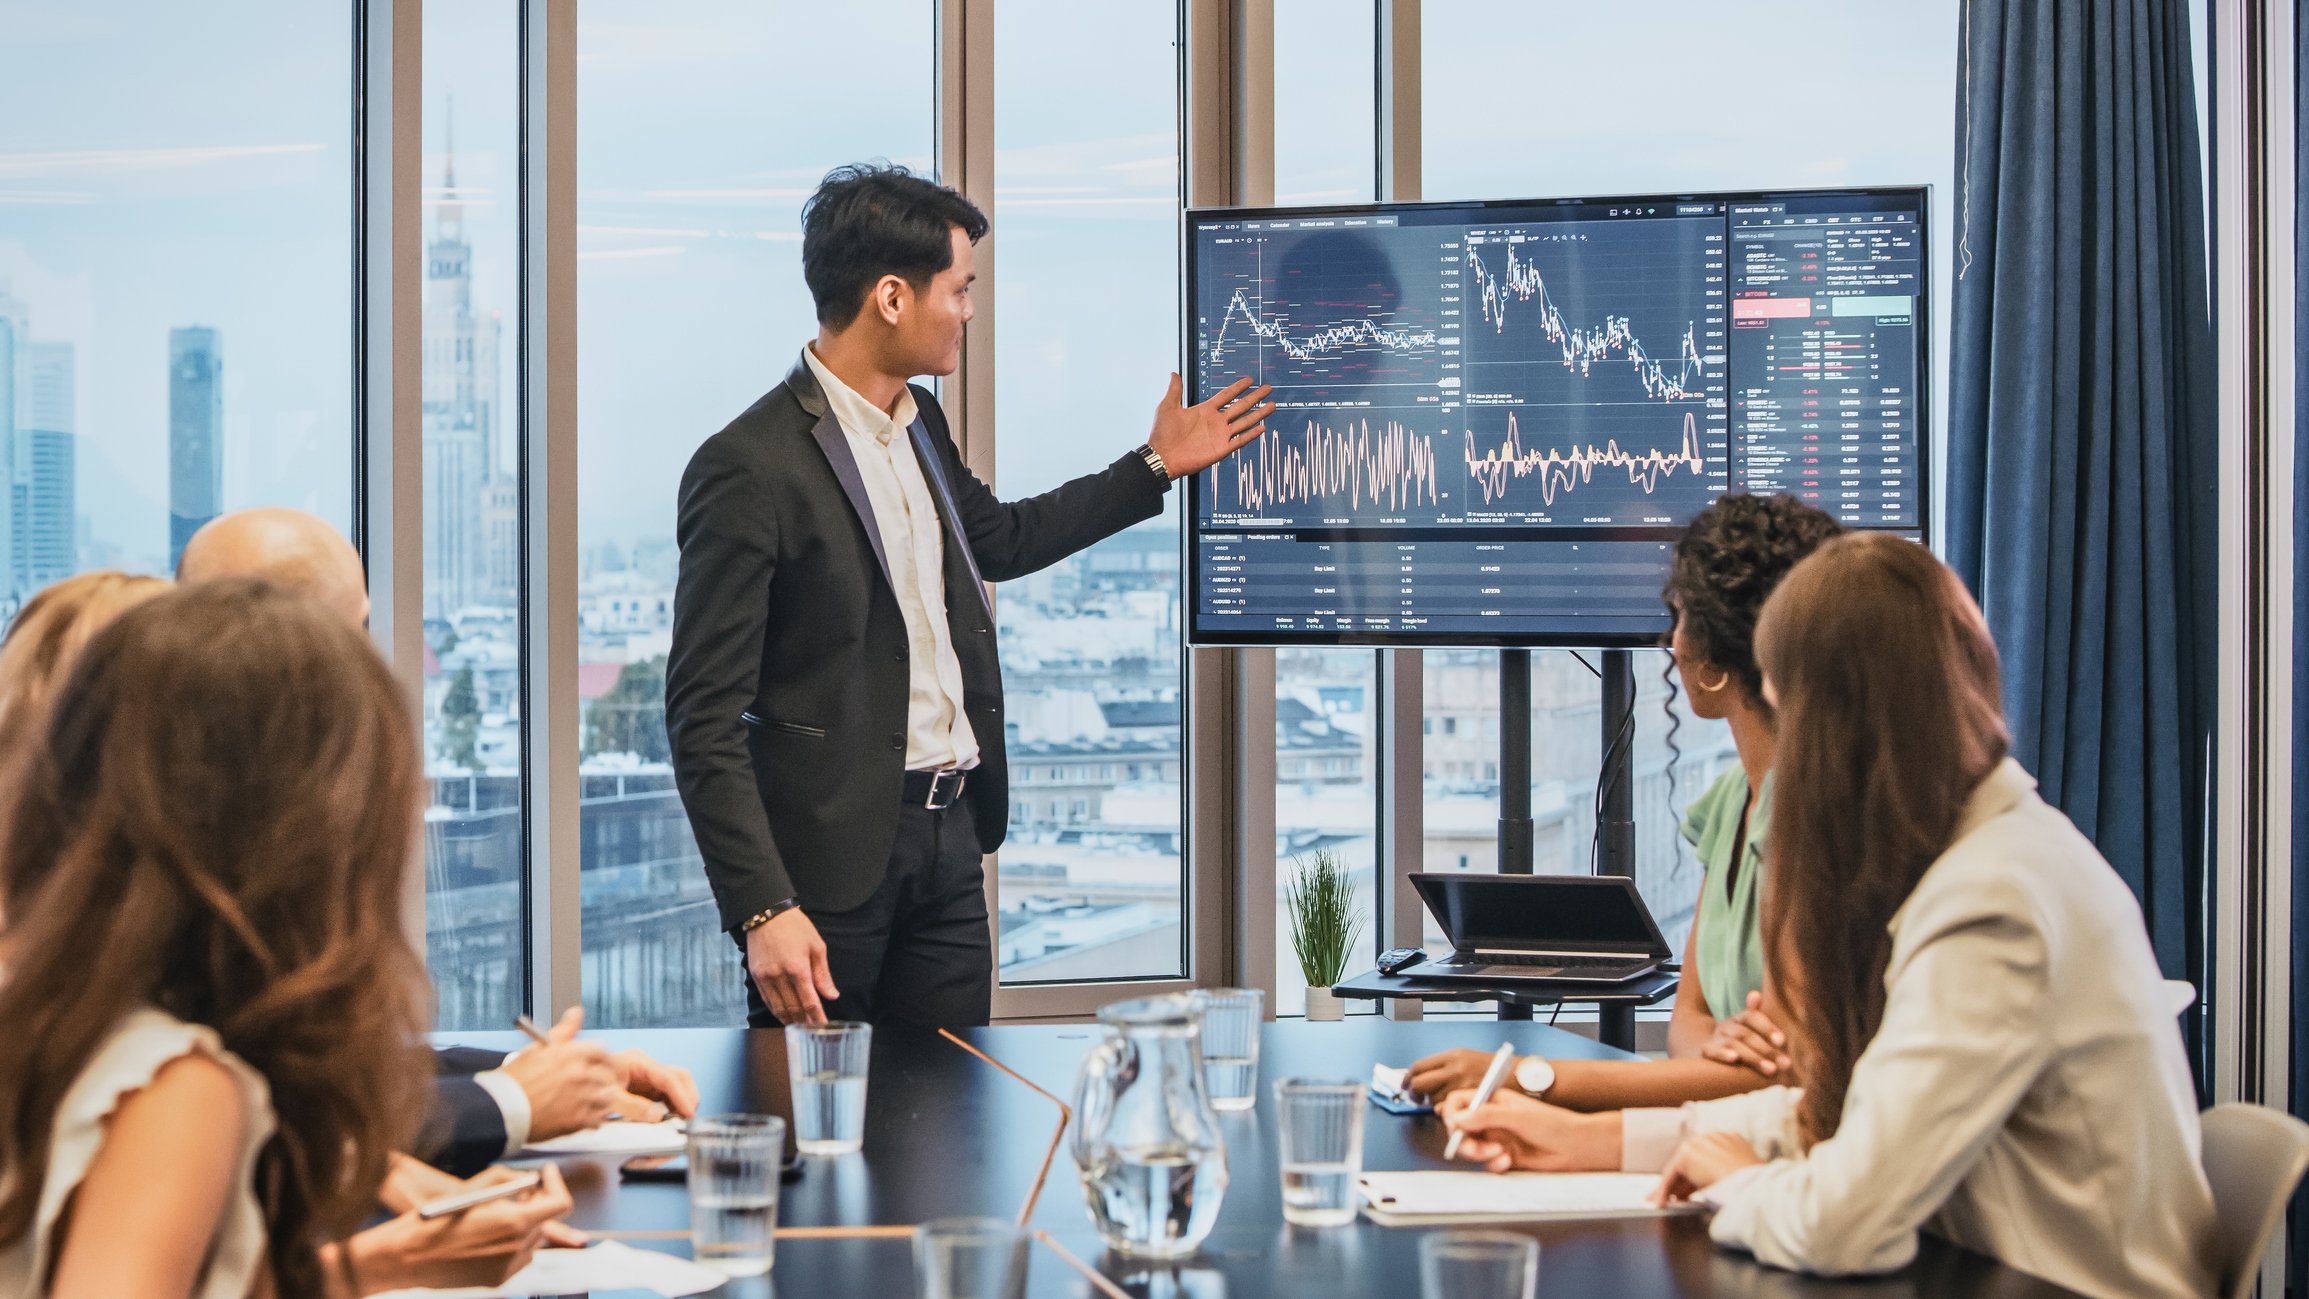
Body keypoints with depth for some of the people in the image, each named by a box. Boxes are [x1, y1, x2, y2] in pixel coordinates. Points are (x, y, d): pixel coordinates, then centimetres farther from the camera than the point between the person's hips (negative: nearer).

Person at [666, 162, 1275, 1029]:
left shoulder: (921, 422, 10)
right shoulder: (748, 469, -16)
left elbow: (999, 539, 32)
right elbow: (705, 718, -17)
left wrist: (1157, 465, 32)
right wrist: (762, 909, -23)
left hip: (950, 837, 8)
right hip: (831, 852, -8)